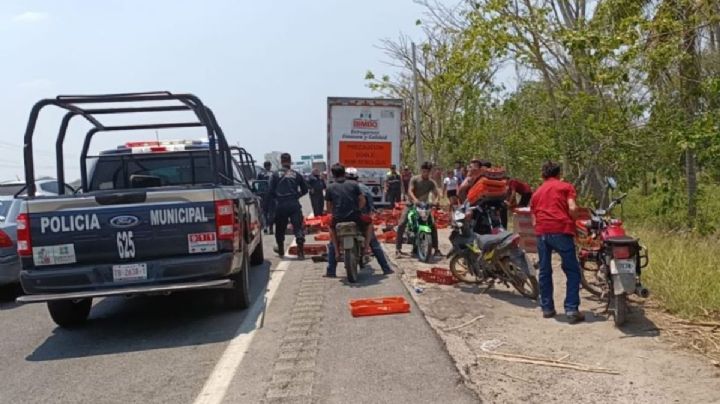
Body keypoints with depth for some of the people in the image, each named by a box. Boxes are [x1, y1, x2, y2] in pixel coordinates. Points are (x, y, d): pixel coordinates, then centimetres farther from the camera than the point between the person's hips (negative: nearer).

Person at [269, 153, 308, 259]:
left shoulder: (275, 174, 0)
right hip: (294, 204, 0)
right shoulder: (297, 174, 5)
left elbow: (271, 190, -1)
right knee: (298, 227, -2)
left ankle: (281, 250, 33)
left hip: (280, 205, 0)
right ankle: (300, 252, -12)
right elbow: (305, 190, 11)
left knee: (280, 228, 17)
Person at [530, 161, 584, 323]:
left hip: (541, 232, 4)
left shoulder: (537, 192, 23)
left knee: (544, 271, 14)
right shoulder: (566, 186, 12)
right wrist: (573, 223, 13)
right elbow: (572, 208, -3)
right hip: (561, 230, -4)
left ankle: (547, 308, 18)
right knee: (572, 271, 3)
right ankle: (572, 310, -3)